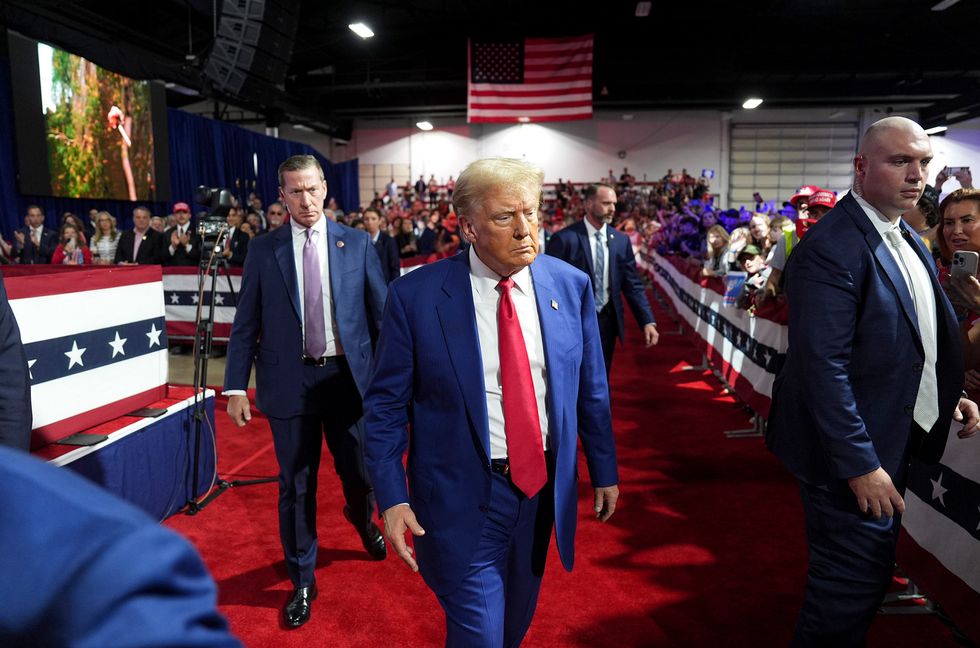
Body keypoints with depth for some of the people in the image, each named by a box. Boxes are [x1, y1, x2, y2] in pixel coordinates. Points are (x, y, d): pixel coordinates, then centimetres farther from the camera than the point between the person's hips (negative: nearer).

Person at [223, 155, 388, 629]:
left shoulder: (357, 244, 1)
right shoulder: (263, 250, 1)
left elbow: (382, 312, 3)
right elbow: (245, 324, 2)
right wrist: (236, 386, -2)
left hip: (349, 376, 1)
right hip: (289, 382, 0)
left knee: (360, 474, 13)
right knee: (296, 487, 9)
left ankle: (361, 518, 50)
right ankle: (302, 582, 29)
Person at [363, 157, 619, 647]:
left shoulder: (570, 285, -5)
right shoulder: (415, 295, -14)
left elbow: (591, 389, 4)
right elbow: (385, 404, -8)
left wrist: (603, 471, 9)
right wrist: (392, 497, -12)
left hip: (543, 485, 4)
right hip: (463, 496, -4)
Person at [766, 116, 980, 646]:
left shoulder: (907, 240, 9)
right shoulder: (830, 248, -21)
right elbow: (823, 365, -25)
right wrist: (859, 465, -23)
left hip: (894, 441, 9)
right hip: (853, 452, -9)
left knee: (866, 581, 23)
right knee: (850, 589, 4)